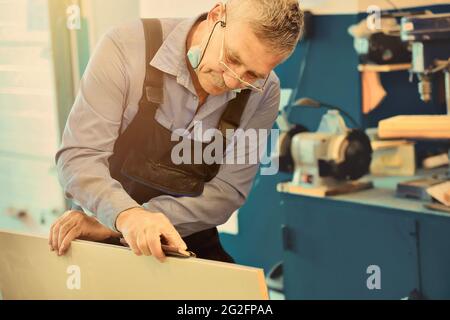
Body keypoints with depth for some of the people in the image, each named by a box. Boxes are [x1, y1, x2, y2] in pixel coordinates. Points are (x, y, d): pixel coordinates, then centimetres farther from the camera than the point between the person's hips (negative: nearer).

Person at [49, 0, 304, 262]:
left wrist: (112, 226, -22)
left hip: (192, 246, 1)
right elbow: (79, 156, -19)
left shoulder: (263, 93, -11)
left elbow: (227, 191, -13)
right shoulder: (126, 47, -18)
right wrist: (126, 215, -41)